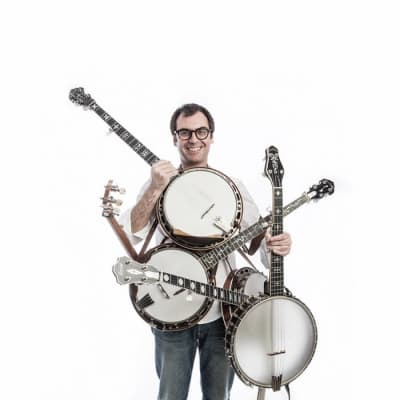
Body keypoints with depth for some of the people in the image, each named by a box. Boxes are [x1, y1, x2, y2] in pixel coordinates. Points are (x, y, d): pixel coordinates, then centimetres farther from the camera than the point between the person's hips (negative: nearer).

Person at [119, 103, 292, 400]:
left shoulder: (231, 186, 2)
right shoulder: (159, 183, 0)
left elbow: (261, 234, -2)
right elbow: (130, 235, -12)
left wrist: (278, 244, -24)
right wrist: (155, 190, -24)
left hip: (223, 312, 1)